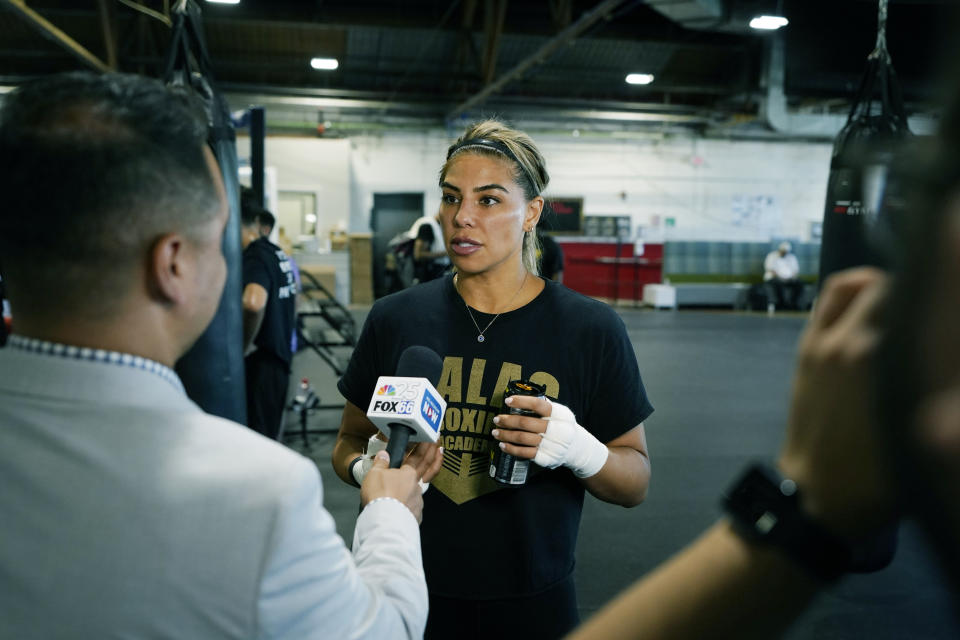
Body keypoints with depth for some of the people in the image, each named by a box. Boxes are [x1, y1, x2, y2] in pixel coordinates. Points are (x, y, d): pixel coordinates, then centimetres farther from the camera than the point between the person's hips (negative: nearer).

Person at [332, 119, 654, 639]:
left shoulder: (592, 330, -9)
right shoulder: (394, 319, -4)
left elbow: (635, 483, -4)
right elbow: (349, 443, 6)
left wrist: (577, 450, -24)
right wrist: (368, 471, -16)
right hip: (412, 596, 2)